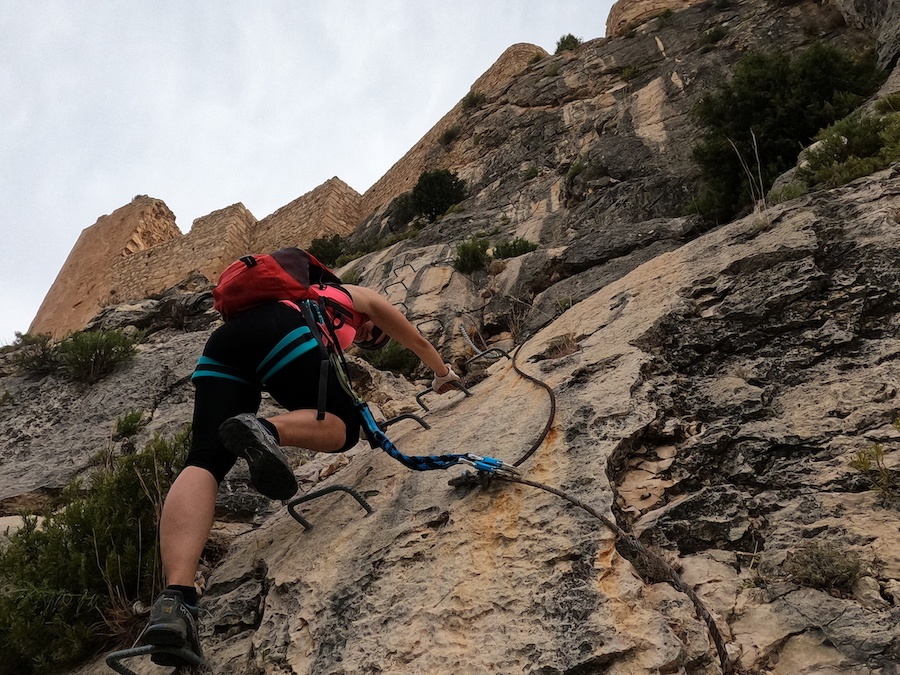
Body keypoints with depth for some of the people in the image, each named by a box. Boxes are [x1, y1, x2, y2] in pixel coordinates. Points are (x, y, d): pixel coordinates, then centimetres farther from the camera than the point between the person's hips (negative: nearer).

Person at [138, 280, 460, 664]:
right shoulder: (362, 297, 33)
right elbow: (417, 341, 46)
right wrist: (444, 375, 63)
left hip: (222, 343, 6)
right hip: (281, 332, -6)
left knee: (205, 462, -12)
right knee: (343, 426, 7)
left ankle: (175, 600, -34)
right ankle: (266, 430, -27)